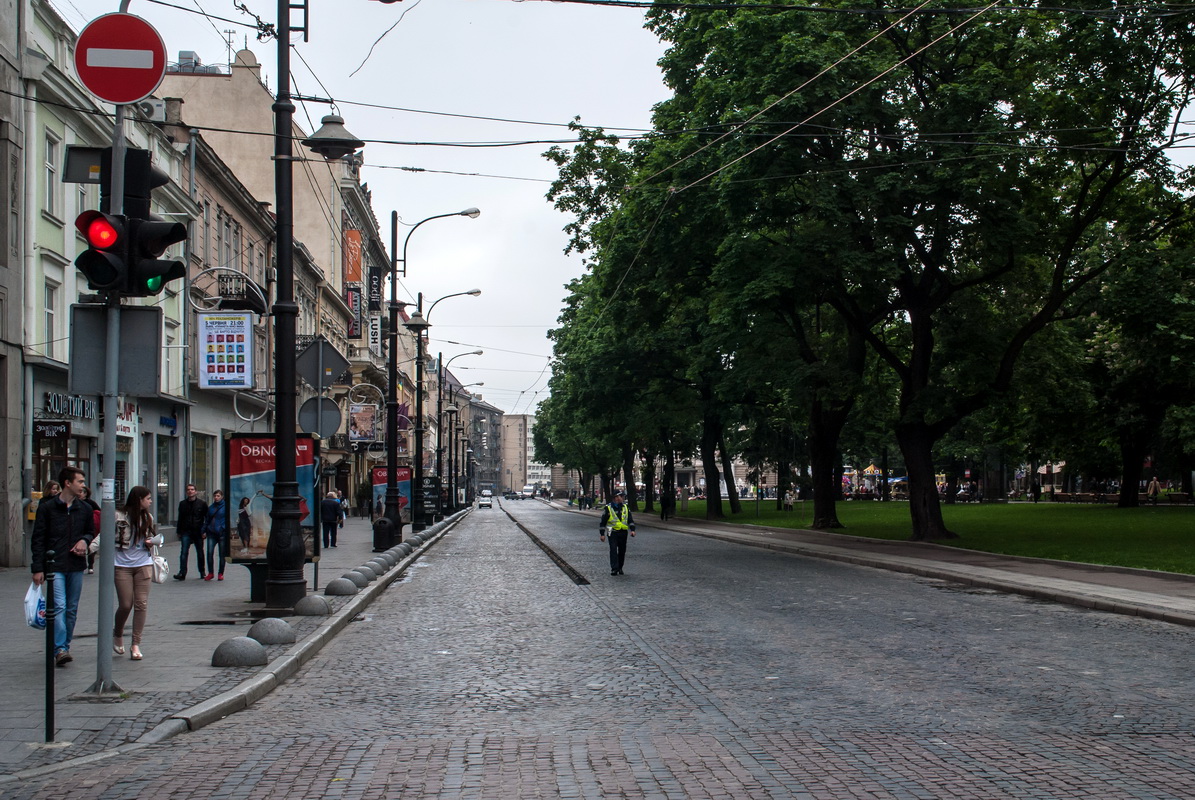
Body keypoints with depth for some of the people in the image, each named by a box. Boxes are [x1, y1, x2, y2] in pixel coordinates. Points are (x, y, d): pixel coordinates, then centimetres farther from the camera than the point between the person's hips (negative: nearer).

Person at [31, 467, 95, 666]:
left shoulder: (84, 509, 10)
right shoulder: (47, 508, -2)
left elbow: (91, 532, 23)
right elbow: (37, 539, -1)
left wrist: (84, 540, -1)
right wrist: (38, 568, -7)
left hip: (77, 567, 4)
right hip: (55, 566, -4)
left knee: (72, 609, 8)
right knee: (59, 606, -15)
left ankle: (65, 647, 18)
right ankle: (60, 650, -16)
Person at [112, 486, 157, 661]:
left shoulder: (148, 518, 12)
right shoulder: (118, 516, -5)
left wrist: (150, 544, 2)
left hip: (143, 564, 4)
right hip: (122, 565, -4)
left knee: (141, 604, -3)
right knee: (125, 605, -3)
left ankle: (136, 644, 4)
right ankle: (117, 634, 27)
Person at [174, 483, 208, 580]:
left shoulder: (202, 503, 1)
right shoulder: (183, 504, 9)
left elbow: (207, 518, 2)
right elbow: (180, 519, 15)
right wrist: (179, 532, 11)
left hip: (198, 532, -1)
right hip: (186, 532, 1)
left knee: (200, 553, 9)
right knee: (184, 552, -10)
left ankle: (202, 571, 23)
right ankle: (182, 573, -14)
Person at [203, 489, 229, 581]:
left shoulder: (225, 507, -2)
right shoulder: (211, 507, 13)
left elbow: (228, 519, -5)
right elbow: (207, 520, 18)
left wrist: (224, 529, -15)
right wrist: (204, 531, 11)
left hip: (222, 533, -4)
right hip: (211, 533, 4)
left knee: (222, 554, 4)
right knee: (210, 552, -8)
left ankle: (221, 573, 15)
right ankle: (210, 573, 2)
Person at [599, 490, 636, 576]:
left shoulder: (626, 508, 9)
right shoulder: (608, 508, -2)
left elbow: (630, 520, 13)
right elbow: (603, 522, 2)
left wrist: (632, 530, -1)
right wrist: (602, 534, -1)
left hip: (623, 533, 4)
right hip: (613, 533, -4)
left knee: (622, 551, 9)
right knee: (613, 550, -13)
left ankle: (620, 568, 22)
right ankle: (614, 569, -15)